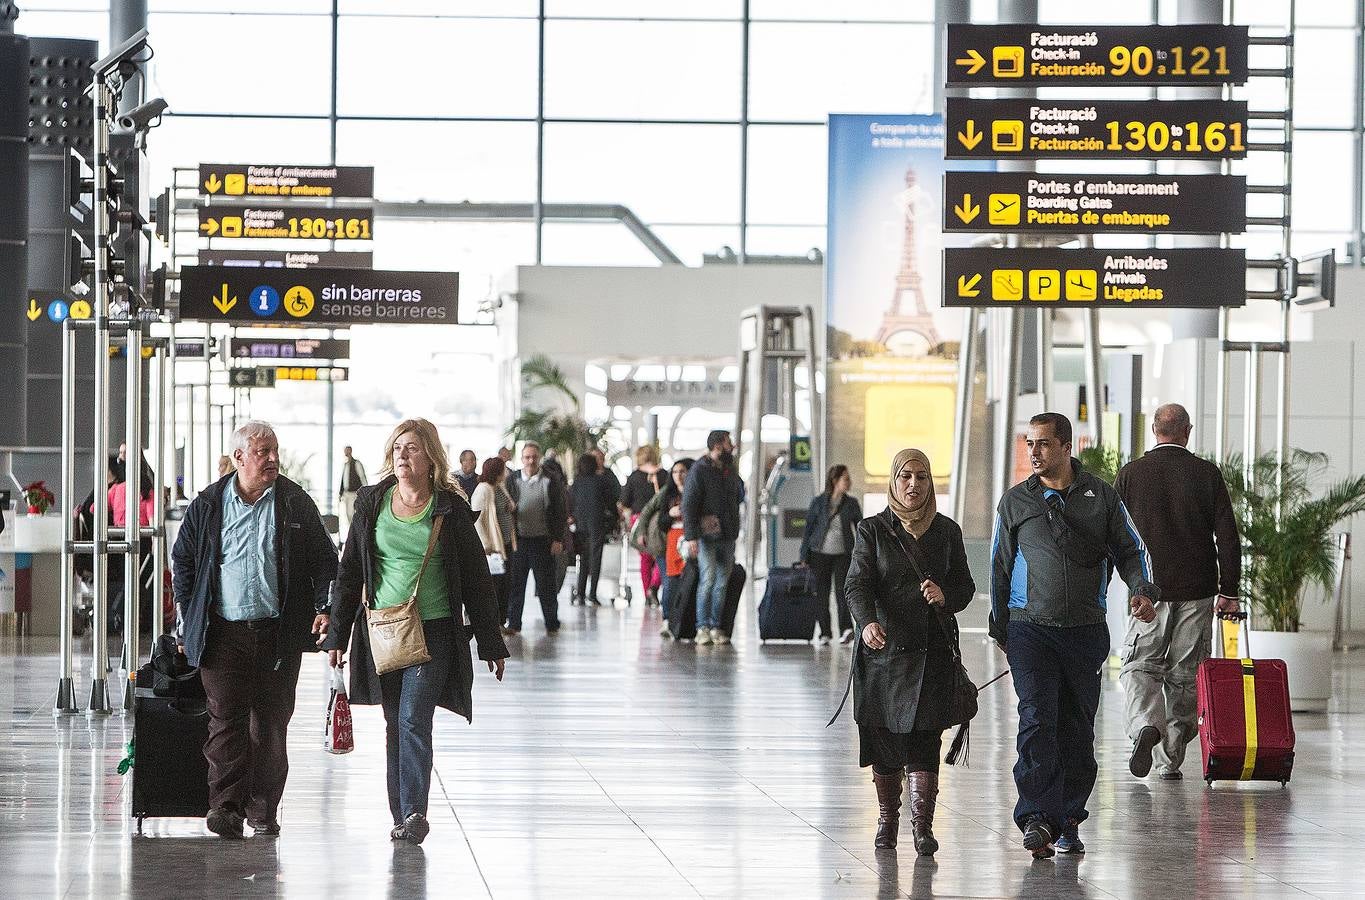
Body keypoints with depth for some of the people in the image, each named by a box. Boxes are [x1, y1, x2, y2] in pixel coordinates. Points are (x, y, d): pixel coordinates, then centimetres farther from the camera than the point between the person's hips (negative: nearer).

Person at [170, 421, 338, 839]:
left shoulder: (295, 503, 6)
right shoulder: (208, 505, 6)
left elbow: (324, 559, 10)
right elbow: (182, 560, 15)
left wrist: (323, 607, -3)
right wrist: (186, 619, 10)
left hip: (278, 634, 1)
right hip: (223, 631, -1)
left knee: (271, 723, 4)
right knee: (225, 719, -9)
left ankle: (263, 810, 11)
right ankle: (225, 805, -13)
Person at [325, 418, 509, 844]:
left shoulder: (450, 509, 0)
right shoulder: (371, 504, 7)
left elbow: (476, 580, 4)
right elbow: (349, 572, 11)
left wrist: (491, 644, 5)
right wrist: (337, 635, 7)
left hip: (434, 629, -3)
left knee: (414, 720, -15)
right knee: (395, 725, 7)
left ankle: (414, 813, -17)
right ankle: (402, 816, 13)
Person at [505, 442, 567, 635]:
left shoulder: (550, 481, 0)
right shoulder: (513, 481, 5)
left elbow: (560, 512, 1)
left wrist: (558, 539, -5)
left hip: (543, 540, -2)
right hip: (518, 540, 2)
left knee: (546, 584, 3)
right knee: (515, 583, 2)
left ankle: (552, 623, 13)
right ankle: (513, 623, 8)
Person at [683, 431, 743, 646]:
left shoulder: (730, 471, 15)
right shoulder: (699, 471, -7)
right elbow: (689, 505, -11)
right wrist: (691, 536, -19)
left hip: (728, 537, 6)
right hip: (707, 536, -6)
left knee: (722, 582, 6)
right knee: (708, 580, -11)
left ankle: (715, 626, 10)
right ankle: (703, 627, -6)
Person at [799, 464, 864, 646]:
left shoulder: (851, 504, 4)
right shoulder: (818, 502, -1)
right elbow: (808, 529, 3)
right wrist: (804, 558, 1)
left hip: (843, 554, 0)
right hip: (820, 554, 0)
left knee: (842, 590, -15)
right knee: (821, 594, 2)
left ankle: (846, 630, -25)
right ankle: (824, 632, 10)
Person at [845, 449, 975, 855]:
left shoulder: (947, 531, 8)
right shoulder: (872, 530, 2)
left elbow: (965, 585, 11)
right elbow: (858, 584, -9)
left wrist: (945, 596, -12)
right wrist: (867, 622, -29)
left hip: (932, 650, 0)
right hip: (884, 647, 0)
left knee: (924, 735, -10)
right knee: (883, 736, 6)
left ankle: (923, 825, -12)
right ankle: (888, 818, 23)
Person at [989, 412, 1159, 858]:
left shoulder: (1101, 497, 6)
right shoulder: (1015, 502, 7)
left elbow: (1130, 550, 10)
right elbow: (1000, 566, 14)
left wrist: (1143, 591, -10)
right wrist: (1000, 629, 13)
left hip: (1086, 630, 1)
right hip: (1030, 628, -1)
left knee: (1077, 728, 6)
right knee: (1037, 718, -15)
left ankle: (1067, 822, 14)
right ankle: (1037, 818, -20)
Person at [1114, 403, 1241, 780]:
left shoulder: (1130, 474, 0)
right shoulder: (1207, 474, -1)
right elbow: (1228, 535, -3)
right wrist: (1228, 591, 2)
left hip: (1150, 589, -1)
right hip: (1197, 590, 1)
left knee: (1139, 666, 7)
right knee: (1184, 672, 8)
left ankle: (1145, 725, -22)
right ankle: (1170, 760, 10)